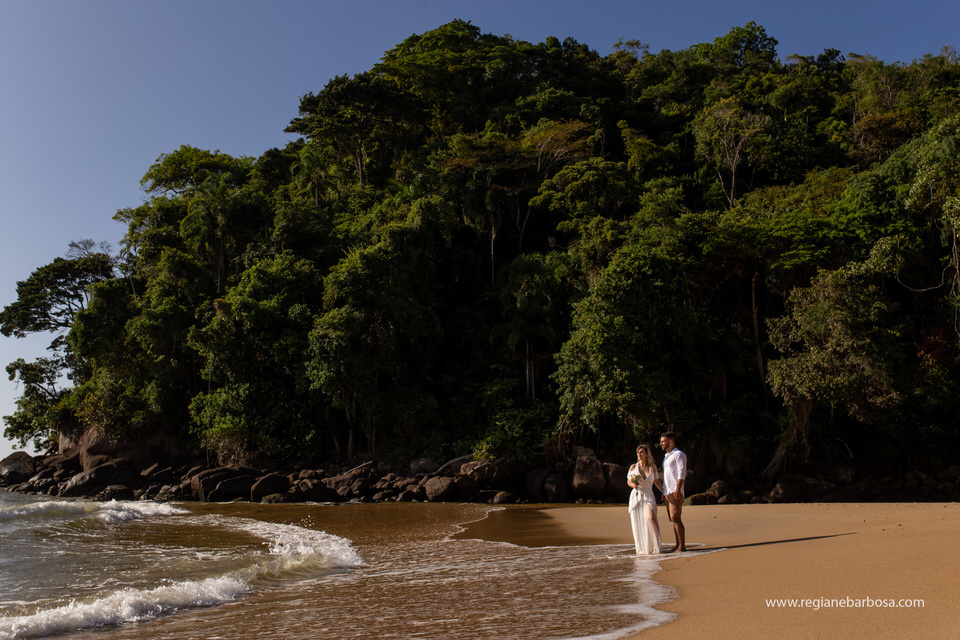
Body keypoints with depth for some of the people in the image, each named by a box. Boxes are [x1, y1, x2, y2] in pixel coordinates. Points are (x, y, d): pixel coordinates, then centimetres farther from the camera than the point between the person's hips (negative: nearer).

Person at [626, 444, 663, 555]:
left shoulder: (652, 467, 6)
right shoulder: (633, 467, 4)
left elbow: (657, 481, 15)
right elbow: (628, 481, 12)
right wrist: (633, 485, -10)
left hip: (648, 496, -1)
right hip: (636, 496, 1)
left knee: (651, 518, -25)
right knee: (637, 523, -2)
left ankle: (657, 546, -18)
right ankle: (642, 548, 13)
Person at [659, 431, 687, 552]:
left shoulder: (679, 454, -3)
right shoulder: (666, 456, 23)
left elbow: (682, 473, -13)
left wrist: (677, 489, -22)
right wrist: (664, 493, 20)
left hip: (675, 492, -9)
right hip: (667, 492, 9)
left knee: (675, 518, -14)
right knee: (673, 519, 6)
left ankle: (682, 546, -13)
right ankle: (678, 544, 8)